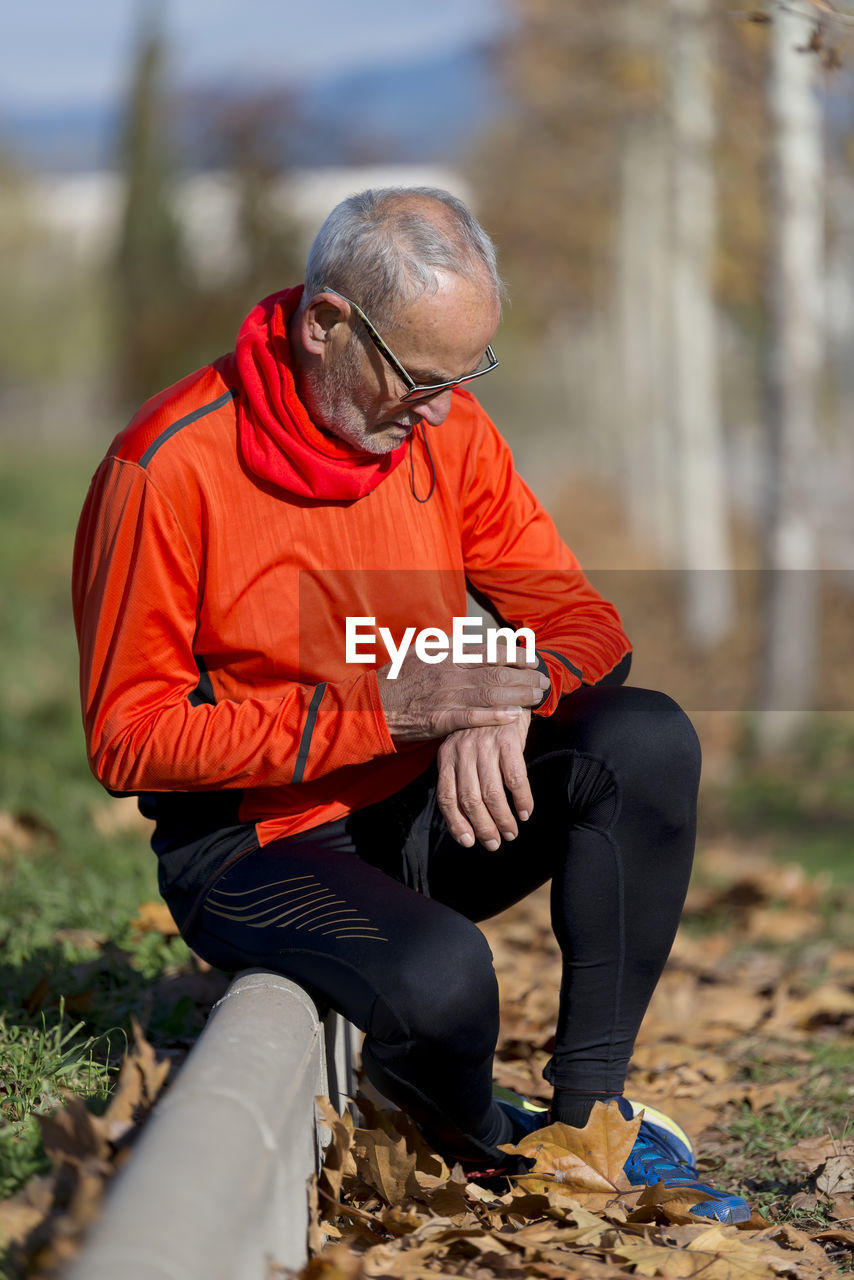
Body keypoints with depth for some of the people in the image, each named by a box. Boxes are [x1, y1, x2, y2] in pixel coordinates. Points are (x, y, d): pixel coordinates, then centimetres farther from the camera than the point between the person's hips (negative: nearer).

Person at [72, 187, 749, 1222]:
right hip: (251, 841, -5)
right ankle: (484, 1146, 2)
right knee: (438, 977, -35)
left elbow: (578, 619, 2)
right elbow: (129, 737, -17)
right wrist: (378, 710, -27)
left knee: (648, 740, -19)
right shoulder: (171, 466, -18)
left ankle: (589, 1101, -11)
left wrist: (499, 705, -24)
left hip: (420, 811, 6)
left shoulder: (446, 429, -1)